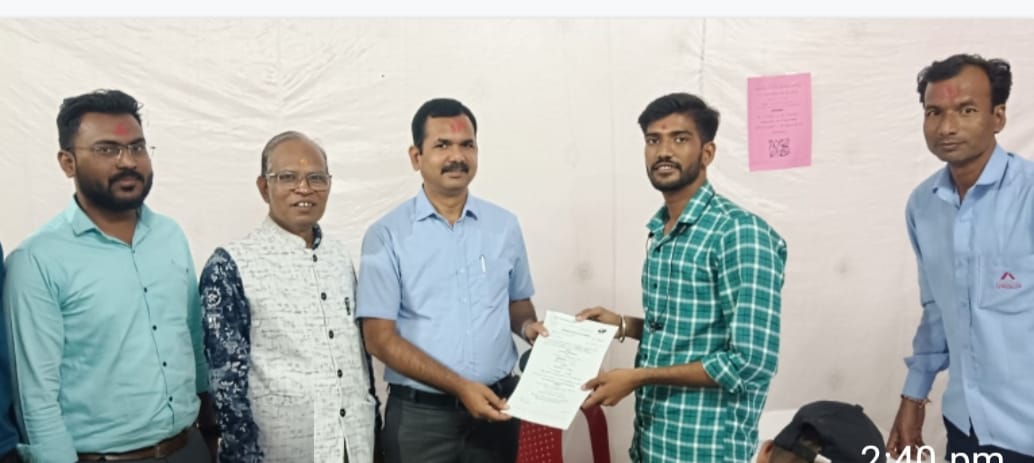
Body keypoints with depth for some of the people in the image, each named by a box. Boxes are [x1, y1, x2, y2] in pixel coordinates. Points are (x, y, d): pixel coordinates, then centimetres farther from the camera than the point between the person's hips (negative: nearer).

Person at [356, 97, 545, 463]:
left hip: (495, 407, 3)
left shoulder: (505, 226, 4)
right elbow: (380, 337, -9)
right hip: (419, 415, -3)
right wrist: (460, 386, -16)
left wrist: (528, 327, -7)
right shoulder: (387, 235, -6)